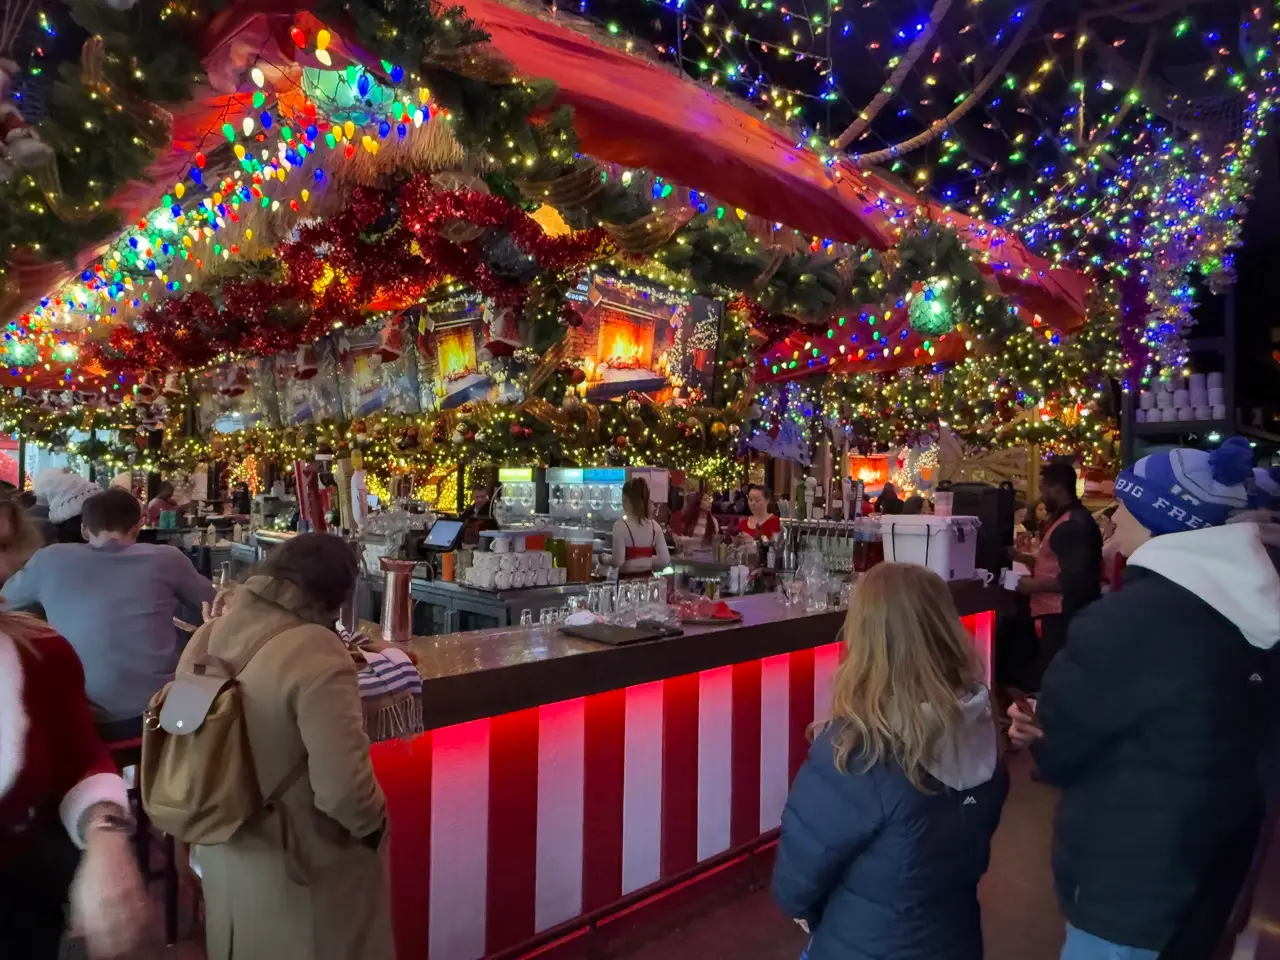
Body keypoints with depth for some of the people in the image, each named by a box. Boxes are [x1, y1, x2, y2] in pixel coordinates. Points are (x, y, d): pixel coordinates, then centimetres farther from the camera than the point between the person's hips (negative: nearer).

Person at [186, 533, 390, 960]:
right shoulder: (314, 652, -31)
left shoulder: (209, 634, -7)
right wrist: (373, 825, -12)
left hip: (223, 854, 7)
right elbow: (343, 787, -32)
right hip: (297, 869, -6)